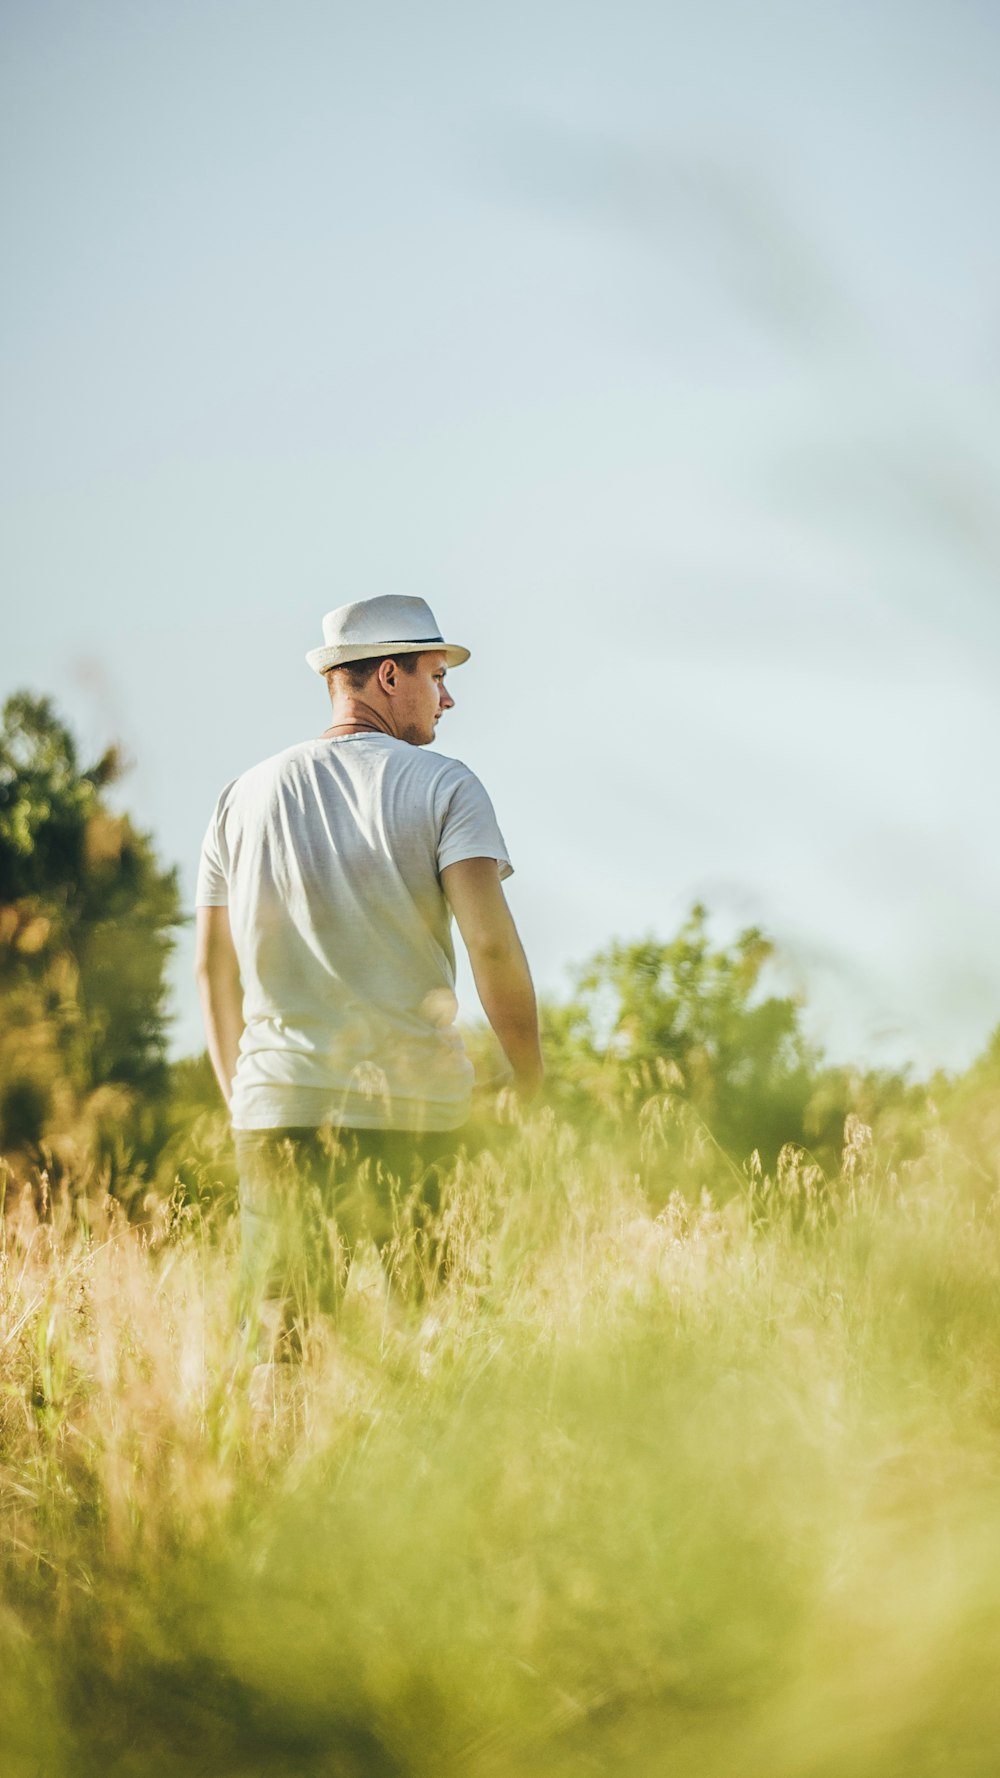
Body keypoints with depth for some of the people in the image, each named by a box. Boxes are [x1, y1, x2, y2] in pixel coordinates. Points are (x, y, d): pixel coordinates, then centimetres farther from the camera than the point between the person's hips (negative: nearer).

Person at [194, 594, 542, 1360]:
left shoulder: (245, 797, 12)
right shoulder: (443, 787, 0)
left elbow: (213, 967, 15)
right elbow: (491, 942, -10)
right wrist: (532, 1086, -3)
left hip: (281, 1102, 3)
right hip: (417, 1101, -3)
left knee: (285, 1348, 1)